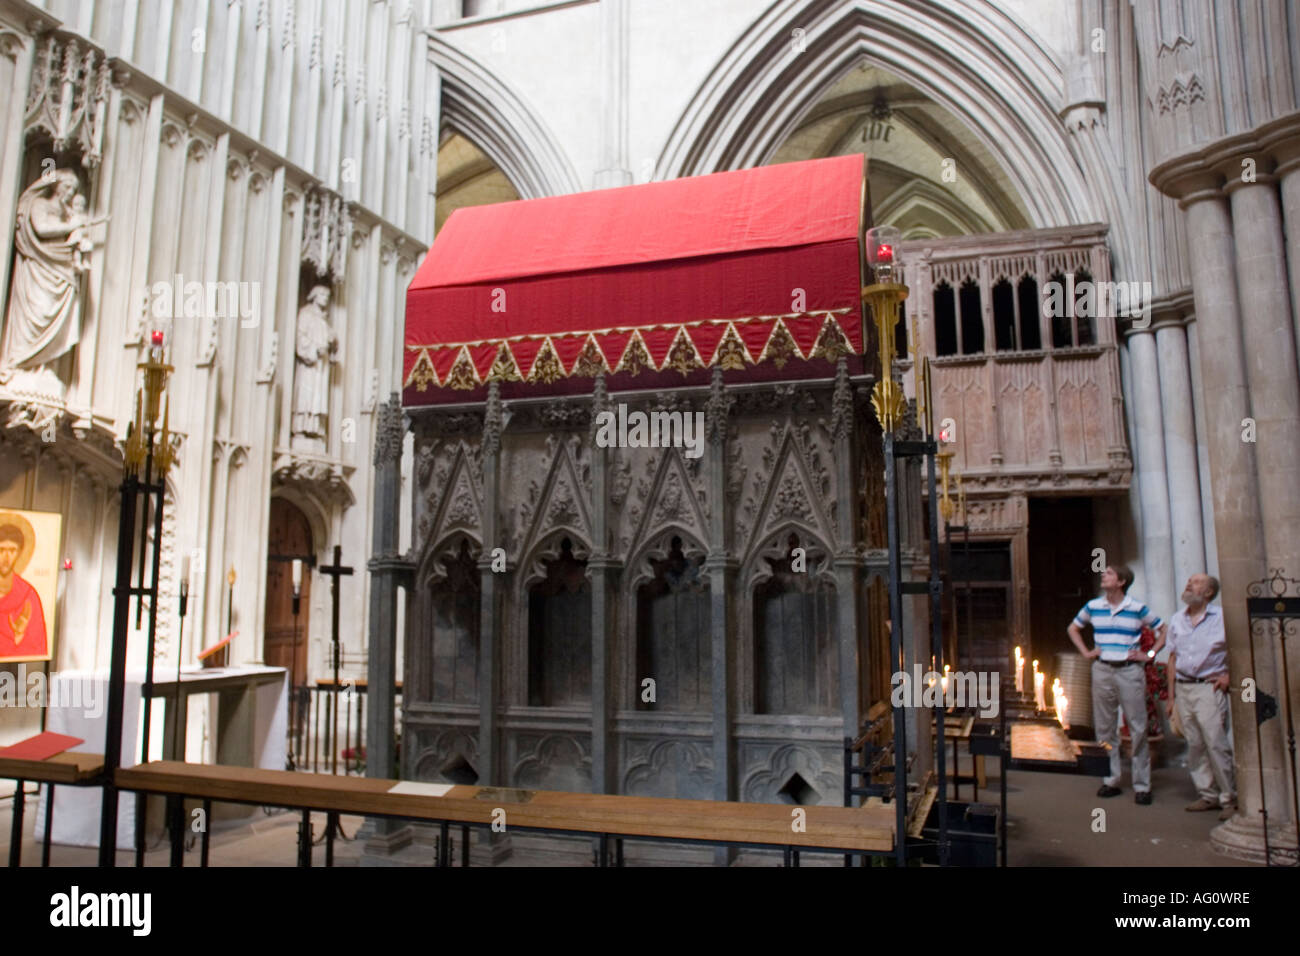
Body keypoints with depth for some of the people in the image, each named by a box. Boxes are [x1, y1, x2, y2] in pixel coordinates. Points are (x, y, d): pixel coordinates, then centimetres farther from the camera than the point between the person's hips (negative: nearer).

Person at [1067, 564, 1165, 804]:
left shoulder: (1138, 608, -2)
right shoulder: (1093, 606, 7)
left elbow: (1164, 629, 6)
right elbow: (1073, 627, 22)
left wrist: (1150, 654, -1)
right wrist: (1085, 652, 11)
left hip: (1130, 670, -3)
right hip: (1102, 670, 3)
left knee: (1138, 728, -2)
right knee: (1105, 728, 7)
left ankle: (1142, 785, 6)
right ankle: (1111, 781, 17)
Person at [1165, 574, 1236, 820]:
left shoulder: (1222, 617, -2)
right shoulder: (1176, 620, 12)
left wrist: (1228, 675, -7)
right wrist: (1171, 695, 12)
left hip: (1209, 687, -5)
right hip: (1183, 688, 5)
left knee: (1216, 743, -10)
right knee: (1194, 745, 7)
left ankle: (1229, 798, 0)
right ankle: (1208, 795, 15)